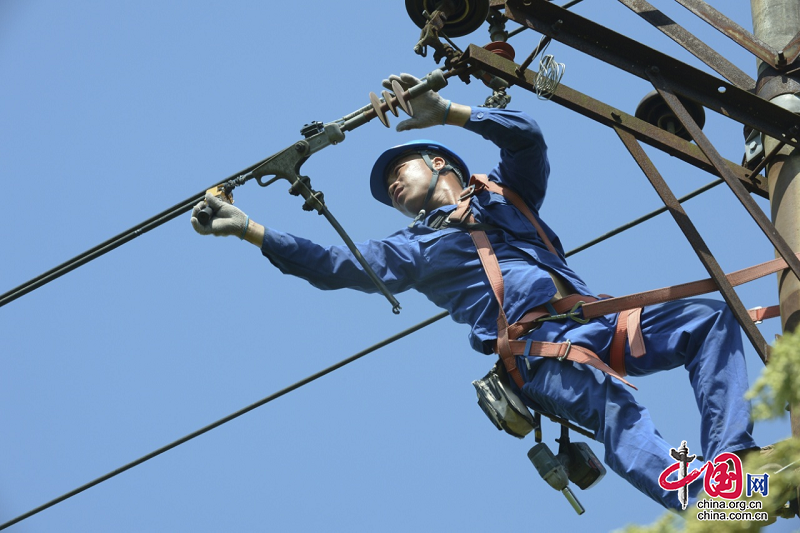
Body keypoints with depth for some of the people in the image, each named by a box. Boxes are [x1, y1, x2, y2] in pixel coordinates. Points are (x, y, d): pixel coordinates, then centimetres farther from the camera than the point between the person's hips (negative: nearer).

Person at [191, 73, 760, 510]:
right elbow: (332, 265, 11)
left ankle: (730, 456, -22)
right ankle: (708, 507, -56)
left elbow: (526, 135, 10)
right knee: (613, 404, -35)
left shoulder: (504, 192, 27)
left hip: (598, 323, 5)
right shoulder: (414, 247, 20)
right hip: (540, 354, -5)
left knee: (712, 317, -9)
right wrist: (245, 226, 7)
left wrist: (445, 111, 6)